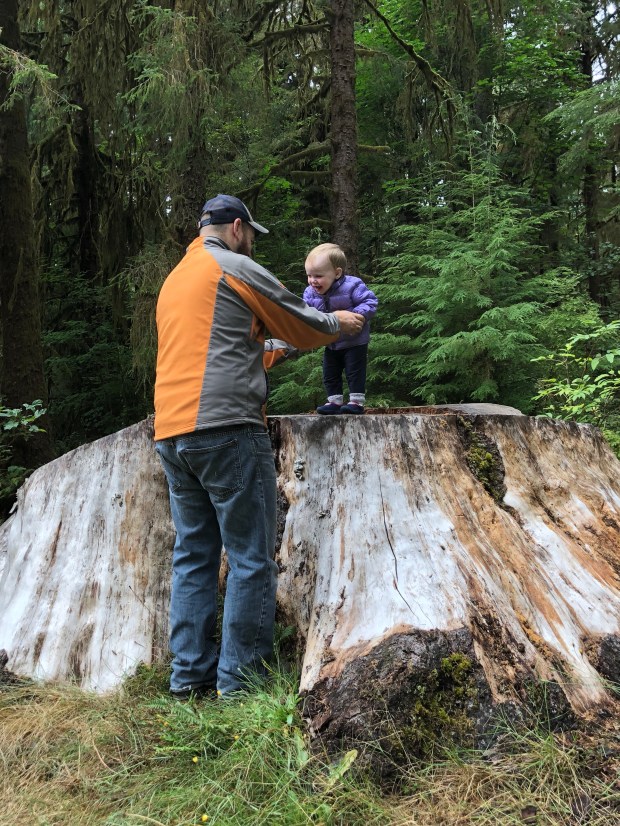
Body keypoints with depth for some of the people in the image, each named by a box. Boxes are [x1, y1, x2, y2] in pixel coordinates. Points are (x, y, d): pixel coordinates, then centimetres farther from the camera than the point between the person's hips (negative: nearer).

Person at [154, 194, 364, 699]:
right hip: (226, 430, -8)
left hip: (172, 435, 9)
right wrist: (339, 324, 24)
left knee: (194, 555, 11)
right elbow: (303, 324, 5)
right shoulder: (235, 268, -1)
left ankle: (190, 674, 14)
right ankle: (241, 677, 1)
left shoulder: (175, 280, 25)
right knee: (252, 557, -2)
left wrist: (276, 350, 37)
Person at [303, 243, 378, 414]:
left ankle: (357, 401, 6)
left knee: (355, 371, -2)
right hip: (330, 344, 6)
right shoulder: (310, 293, -7)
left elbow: (370, 302, -21)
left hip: (354, 342, -6)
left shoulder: (352, 286, -24)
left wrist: (357, 315, -36)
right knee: (330, 374, 11)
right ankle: (335, 401, 22)